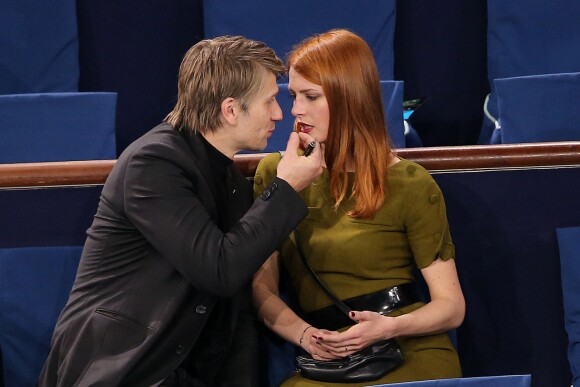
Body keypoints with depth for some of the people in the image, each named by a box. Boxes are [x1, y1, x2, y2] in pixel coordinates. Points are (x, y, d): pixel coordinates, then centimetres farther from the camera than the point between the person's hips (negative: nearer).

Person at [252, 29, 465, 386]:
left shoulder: (410, 184, 1)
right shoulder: (275, 172, 10)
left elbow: (451, 306, 1)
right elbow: (262, 287, 8)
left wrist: (390, 327, -17)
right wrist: (305, 335, -11)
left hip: (412, 352, -3)